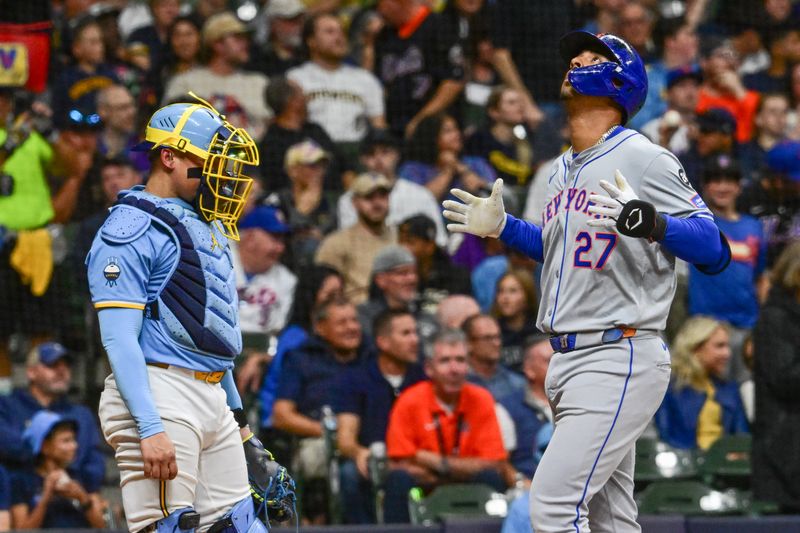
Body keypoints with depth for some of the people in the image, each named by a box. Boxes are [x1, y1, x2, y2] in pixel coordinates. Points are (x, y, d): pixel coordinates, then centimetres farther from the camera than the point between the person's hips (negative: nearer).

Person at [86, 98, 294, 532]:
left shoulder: (205, 227, 21)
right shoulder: (130, 231, -9)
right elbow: (119, 340, -16)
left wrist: (239, 421, 25)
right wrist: (150, 429, -24)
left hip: (212, 397, 9)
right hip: (159, 395, -9)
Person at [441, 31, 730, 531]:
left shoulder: (642, 157, -8)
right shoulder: (564, 170, 17)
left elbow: (716, 250, -14)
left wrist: (649, 222, -30)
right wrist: (501, 226, 23)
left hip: (621, 357, -9)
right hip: (569, 360, 9)